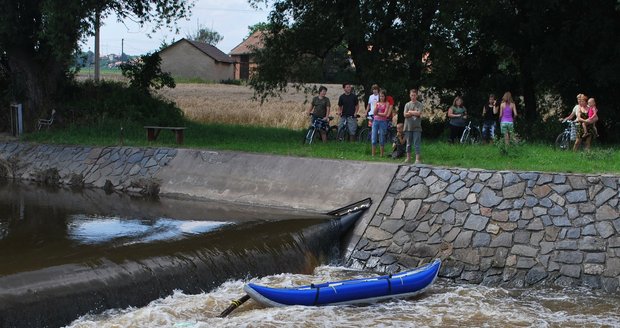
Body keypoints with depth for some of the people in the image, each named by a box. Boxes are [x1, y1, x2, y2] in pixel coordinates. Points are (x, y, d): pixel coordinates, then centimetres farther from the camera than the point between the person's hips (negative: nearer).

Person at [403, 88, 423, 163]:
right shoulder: (407, 104, 10)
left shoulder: (419, 104, 2)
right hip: (408, 126, 3)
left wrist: (410, 112, -2)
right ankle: (408, 158, 17)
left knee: (416, 144, -5)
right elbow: (405, 114, -1)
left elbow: (418, 113, -12)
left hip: (416, 127, -3)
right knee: (408, 143, 9)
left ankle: (417, 159, -5)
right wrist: (414, 113, -7)